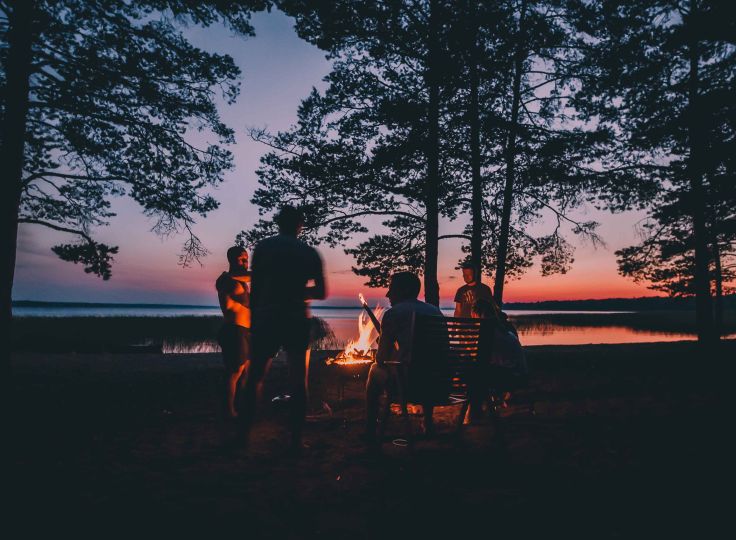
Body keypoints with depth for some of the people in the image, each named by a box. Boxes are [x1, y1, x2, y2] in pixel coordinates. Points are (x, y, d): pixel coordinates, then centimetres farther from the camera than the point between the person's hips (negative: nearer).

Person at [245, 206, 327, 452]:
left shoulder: (263, 247, 2)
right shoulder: (310, 253, 4)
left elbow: (254, 290, -1)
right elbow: (321, 292, 4)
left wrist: (253, 322, 6)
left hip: (266, 319, 0)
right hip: (297, 321, 0)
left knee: (254, 378, 12)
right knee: (298, 382, 8)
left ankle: (244, 433, 13)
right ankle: (296, 439, 9)